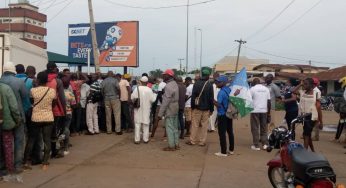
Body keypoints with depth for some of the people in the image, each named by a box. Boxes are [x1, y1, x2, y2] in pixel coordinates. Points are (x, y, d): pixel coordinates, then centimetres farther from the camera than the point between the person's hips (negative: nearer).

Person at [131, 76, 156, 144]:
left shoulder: (137, 89, -10)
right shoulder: (149, 90, -10)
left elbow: (132, 97, -8)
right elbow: (152, 100, -8)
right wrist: (155, 95, 9)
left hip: (138, 109, 0)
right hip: (146, 109, 0)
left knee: (137, 124, 6)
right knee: (146, 124, 11)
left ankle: (137, 139, 6)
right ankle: (145, 139, 15)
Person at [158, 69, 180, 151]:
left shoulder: (168, 86, -20)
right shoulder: (175, 84, 9)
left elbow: (165, 102, -22)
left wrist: (160, 113, -18)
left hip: (169, 110, -9)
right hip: (175, 109, 9)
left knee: (169, 128, 0)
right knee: (175, 127, 15)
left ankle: (171, 146, 7)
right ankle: (176, 144, 23)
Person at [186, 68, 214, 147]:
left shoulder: (196, 84, -3)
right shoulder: (209, 85, -7)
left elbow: (193, 96, -3)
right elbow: (211, 98, -4)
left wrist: (192, 106, 4)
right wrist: (211, 109, 2)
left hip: (197, 107, 1)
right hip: (206, 108, -1)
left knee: (195, 125, 8)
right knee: (204, 125, 6)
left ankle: (192, 140, 12)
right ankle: (202, 142, 8)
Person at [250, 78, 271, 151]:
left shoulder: (252, 89, -2)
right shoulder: (266, 89, 10)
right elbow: (269, 101, 8)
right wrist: (269, 112, 13)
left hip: (255, 111, -4)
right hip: (264, 111, 4)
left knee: (255, 128, 2)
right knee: (264, 128, 13)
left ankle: (256, 145, 3)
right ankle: (265, 144, 9)